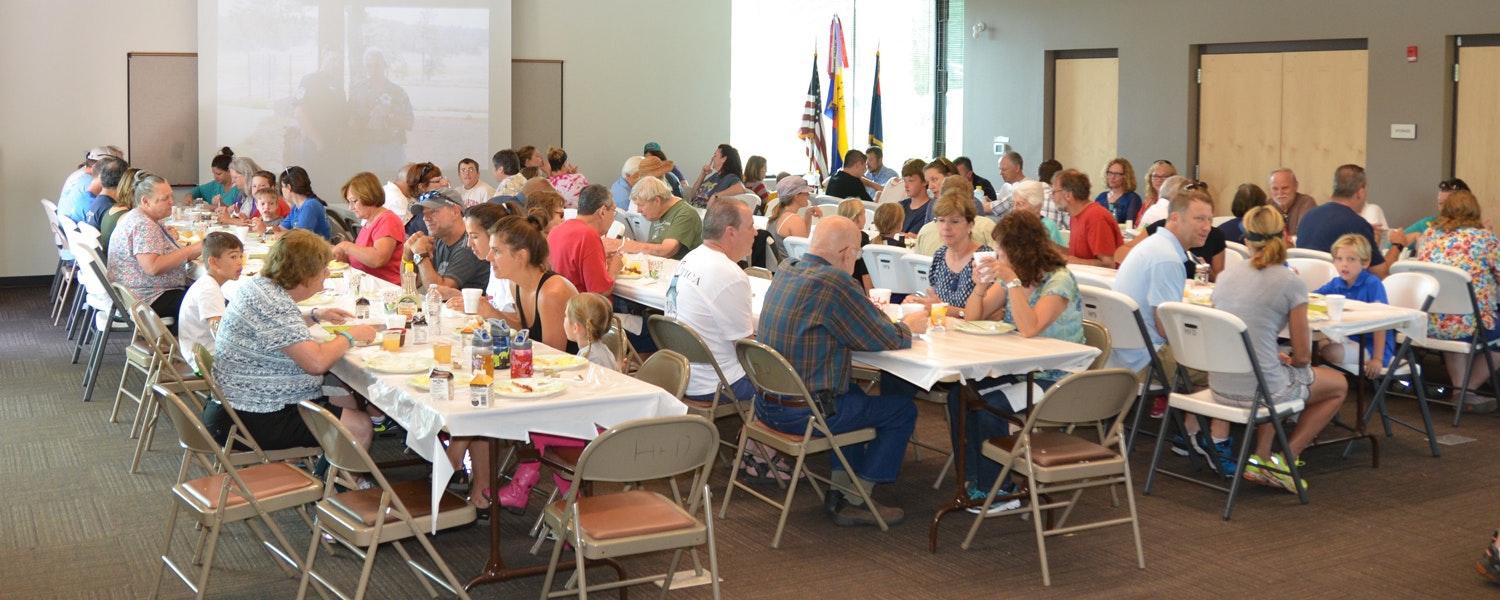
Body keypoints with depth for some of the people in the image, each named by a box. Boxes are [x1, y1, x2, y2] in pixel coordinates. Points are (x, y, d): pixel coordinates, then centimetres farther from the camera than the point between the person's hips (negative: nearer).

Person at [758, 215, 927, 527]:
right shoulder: (833, 282, -21)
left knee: (854, 394, 33)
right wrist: (908, 326, 8)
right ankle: (854, 501, 13)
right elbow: (886, 339, -14)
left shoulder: (785, 271, 6)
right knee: (902, 410, 8)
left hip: (766, 404, 9)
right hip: (801, 413, -9)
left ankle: (840, 488, 32)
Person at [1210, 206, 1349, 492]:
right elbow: (1302, 356, -6)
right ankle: (1284, 462, 13)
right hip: (1258, 390, -5)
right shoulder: (1291, 283, -10)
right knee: (1338, 385, 23)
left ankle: (1260, 458, 26)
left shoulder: (1226, 275, 5)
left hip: (1220, 386, 5)